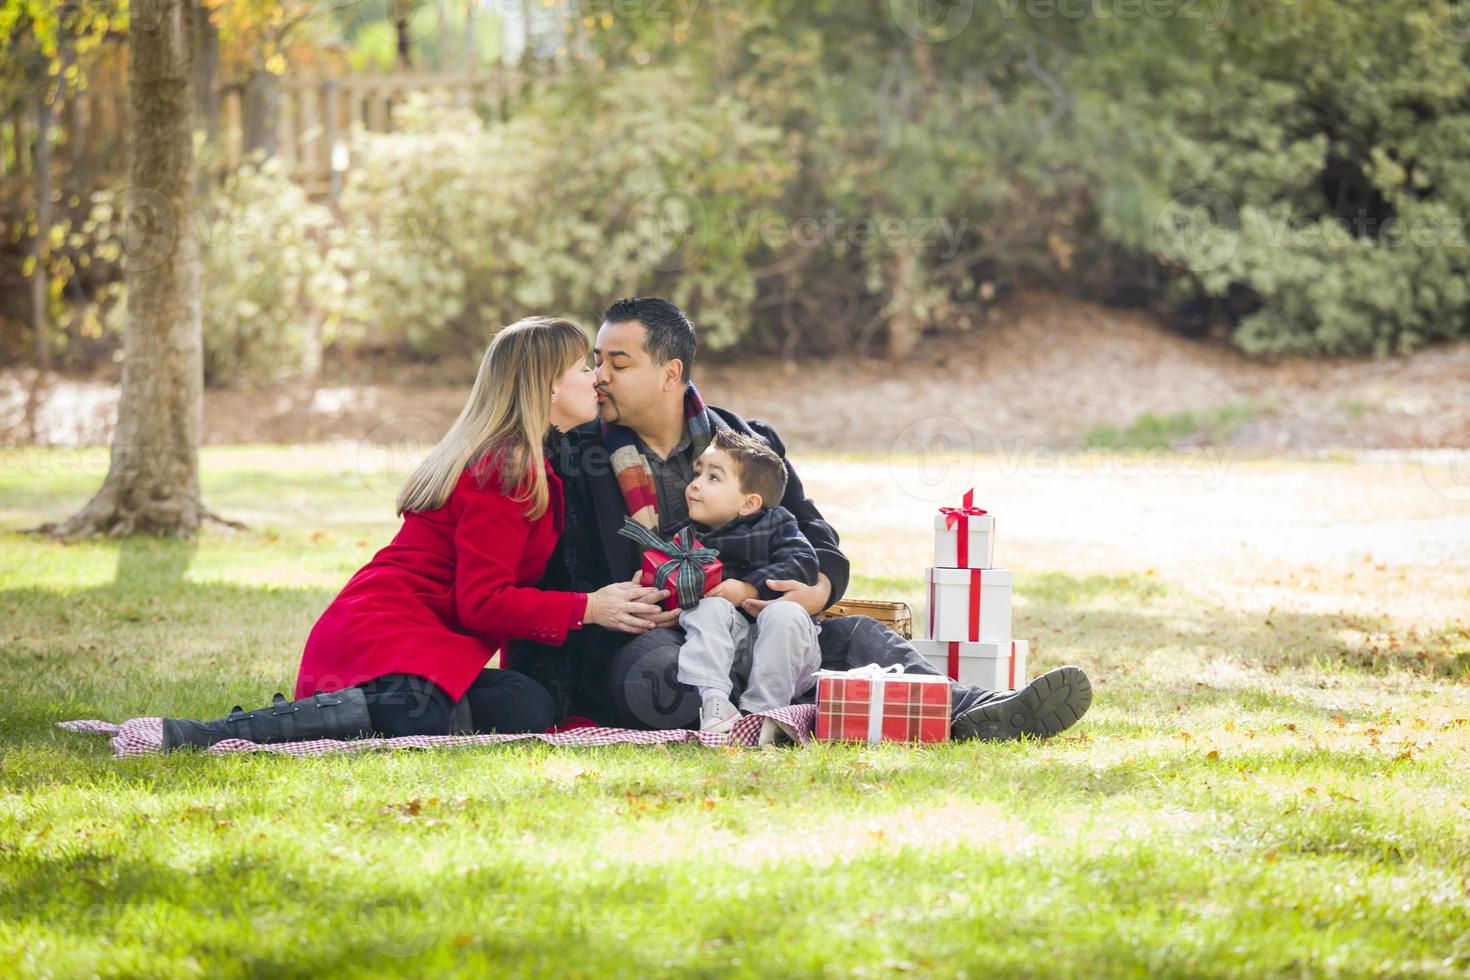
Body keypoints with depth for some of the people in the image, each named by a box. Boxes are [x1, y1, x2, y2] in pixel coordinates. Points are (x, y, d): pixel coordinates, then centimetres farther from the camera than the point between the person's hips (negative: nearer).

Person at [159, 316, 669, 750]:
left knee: (531, 707, -13)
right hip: (384, 630, -10)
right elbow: (482, 602, -14)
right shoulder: (504, 471, -9)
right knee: (428, 716, -39)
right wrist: (587, 609, -12)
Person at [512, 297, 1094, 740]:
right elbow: (557, 583, 2)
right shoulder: (575, 456, 7)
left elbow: (817, 540, 14)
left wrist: (817, 591, -10)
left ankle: (969, 712, -40)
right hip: (635, 645, -3)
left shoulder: (748, 442, 15)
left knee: (854, 635, -19)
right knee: (656, 679, -39)